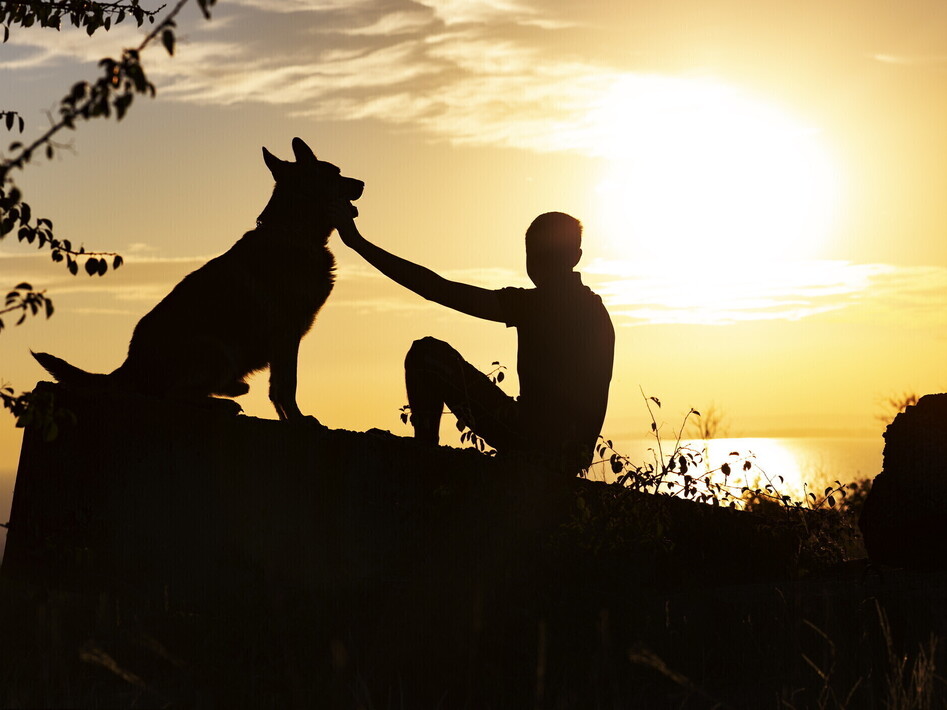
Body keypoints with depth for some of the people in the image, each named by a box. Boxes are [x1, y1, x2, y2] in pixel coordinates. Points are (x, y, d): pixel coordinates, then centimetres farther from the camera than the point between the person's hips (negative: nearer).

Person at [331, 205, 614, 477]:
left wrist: (357, 241, -12)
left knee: (427, 353, -4)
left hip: (531, 442, -8)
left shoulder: (532, 304, -11)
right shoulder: (598, 310, 12)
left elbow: (440, 290, -15)